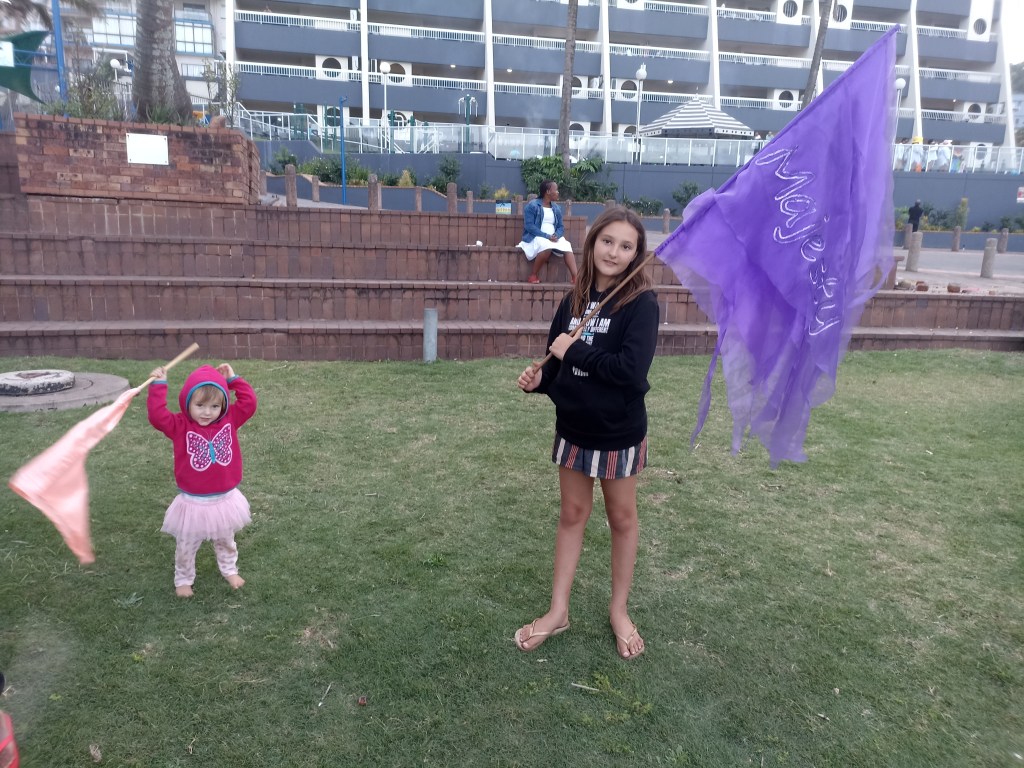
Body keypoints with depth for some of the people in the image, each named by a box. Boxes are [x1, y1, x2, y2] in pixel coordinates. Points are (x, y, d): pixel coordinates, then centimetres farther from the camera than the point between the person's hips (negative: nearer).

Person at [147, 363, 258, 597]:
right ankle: (183, 579, 38)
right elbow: (157, 415, -27)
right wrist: (158, 386, -28)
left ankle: (229, 570, 47)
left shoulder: (229, 421, -6)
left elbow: (249, 402, -10)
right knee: (186, 547, 17)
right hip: (194, 503, -2)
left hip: (225, 499, 2)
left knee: (226, 541, 25)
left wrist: (233, 380, -10)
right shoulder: (180, 426, -13)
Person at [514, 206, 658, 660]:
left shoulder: (641, 303, -15)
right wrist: (539, 378, -12)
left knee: (622, 519, 14)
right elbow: (558, 360, 9)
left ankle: (619, 610, 33)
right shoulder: (575, 299, 1)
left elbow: (632, 370, -27)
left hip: (618, 433, -5)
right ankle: (558, 611, 29)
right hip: (572, 427, 5)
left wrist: (575, 351, -21)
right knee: (572, 515, 16)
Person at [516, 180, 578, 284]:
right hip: (535, 237, -5)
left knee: (567, 246, -25)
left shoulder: (556, 208, 15)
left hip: (553, 238, 6)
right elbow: (529, 226, -13)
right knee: (547, 246, -38)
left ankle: (575, 277, -35)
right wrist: (546, 236, -22)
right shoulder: (532, 205, -4)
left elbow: (560, 227, 12)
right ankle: (534, 275, -21)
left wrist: (556, 235, -13)